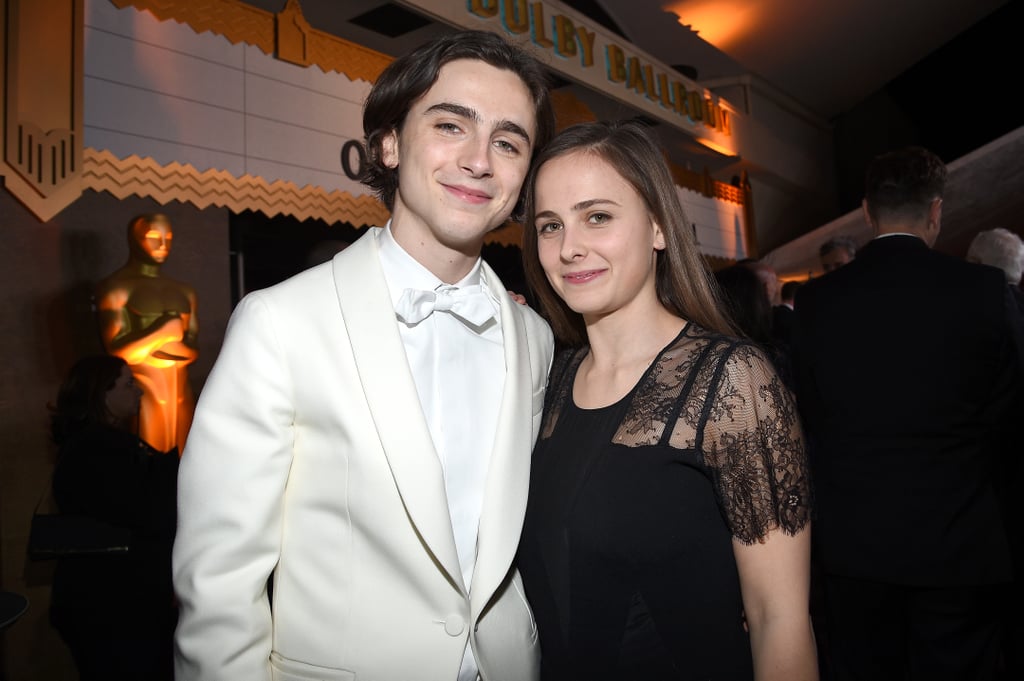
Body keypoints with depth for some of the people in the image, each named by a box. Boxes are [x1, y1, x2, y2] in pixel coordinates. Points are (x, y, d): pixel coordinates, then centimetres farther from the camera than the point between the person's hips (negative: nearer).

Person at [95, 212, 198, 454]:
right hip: (142, 396, -5)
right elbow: (118, 352, -10)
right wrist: (165, 332, -7)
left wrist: (145, 346, -6)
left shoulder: (184, 291, 15)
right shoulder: (115, 287, -2)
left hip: (182, 395, 5)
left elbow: (194, 350, 8)